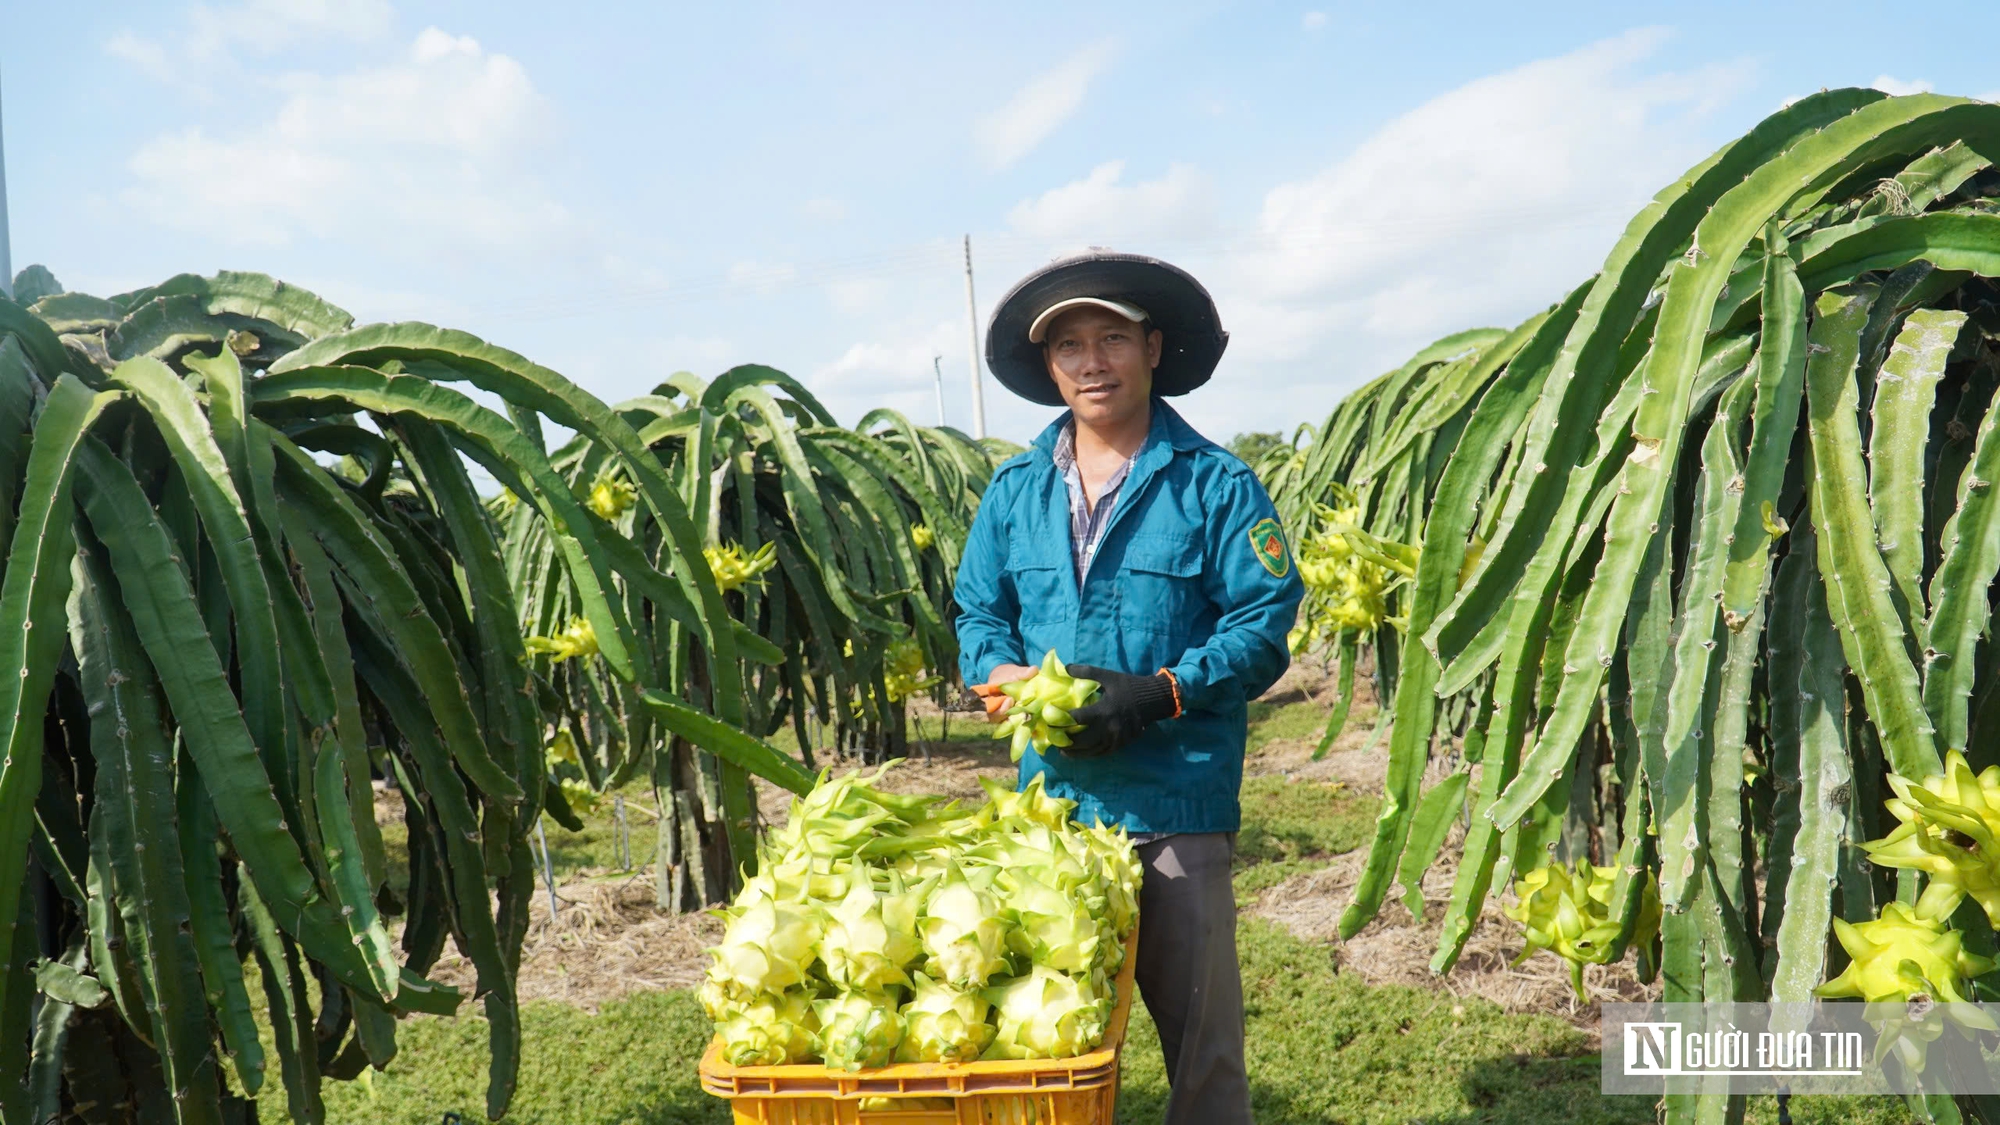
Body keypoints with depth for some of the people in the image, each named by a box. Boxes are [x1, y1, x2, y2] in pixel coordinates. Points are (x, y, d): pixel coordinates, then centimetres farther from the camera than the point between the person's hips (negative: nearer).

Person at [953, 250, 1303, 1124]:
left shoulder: (1215, 485, -3)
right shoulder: (1015, 489, 10)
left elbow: (1265, 625, -7)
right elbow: (978, 614, 14)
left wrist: (1159, 693, -19)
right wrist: (1010, 677, -8)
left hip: (1179, 804, -4)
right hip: (1051, 799, 4)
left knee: (1197, 1022, 6)